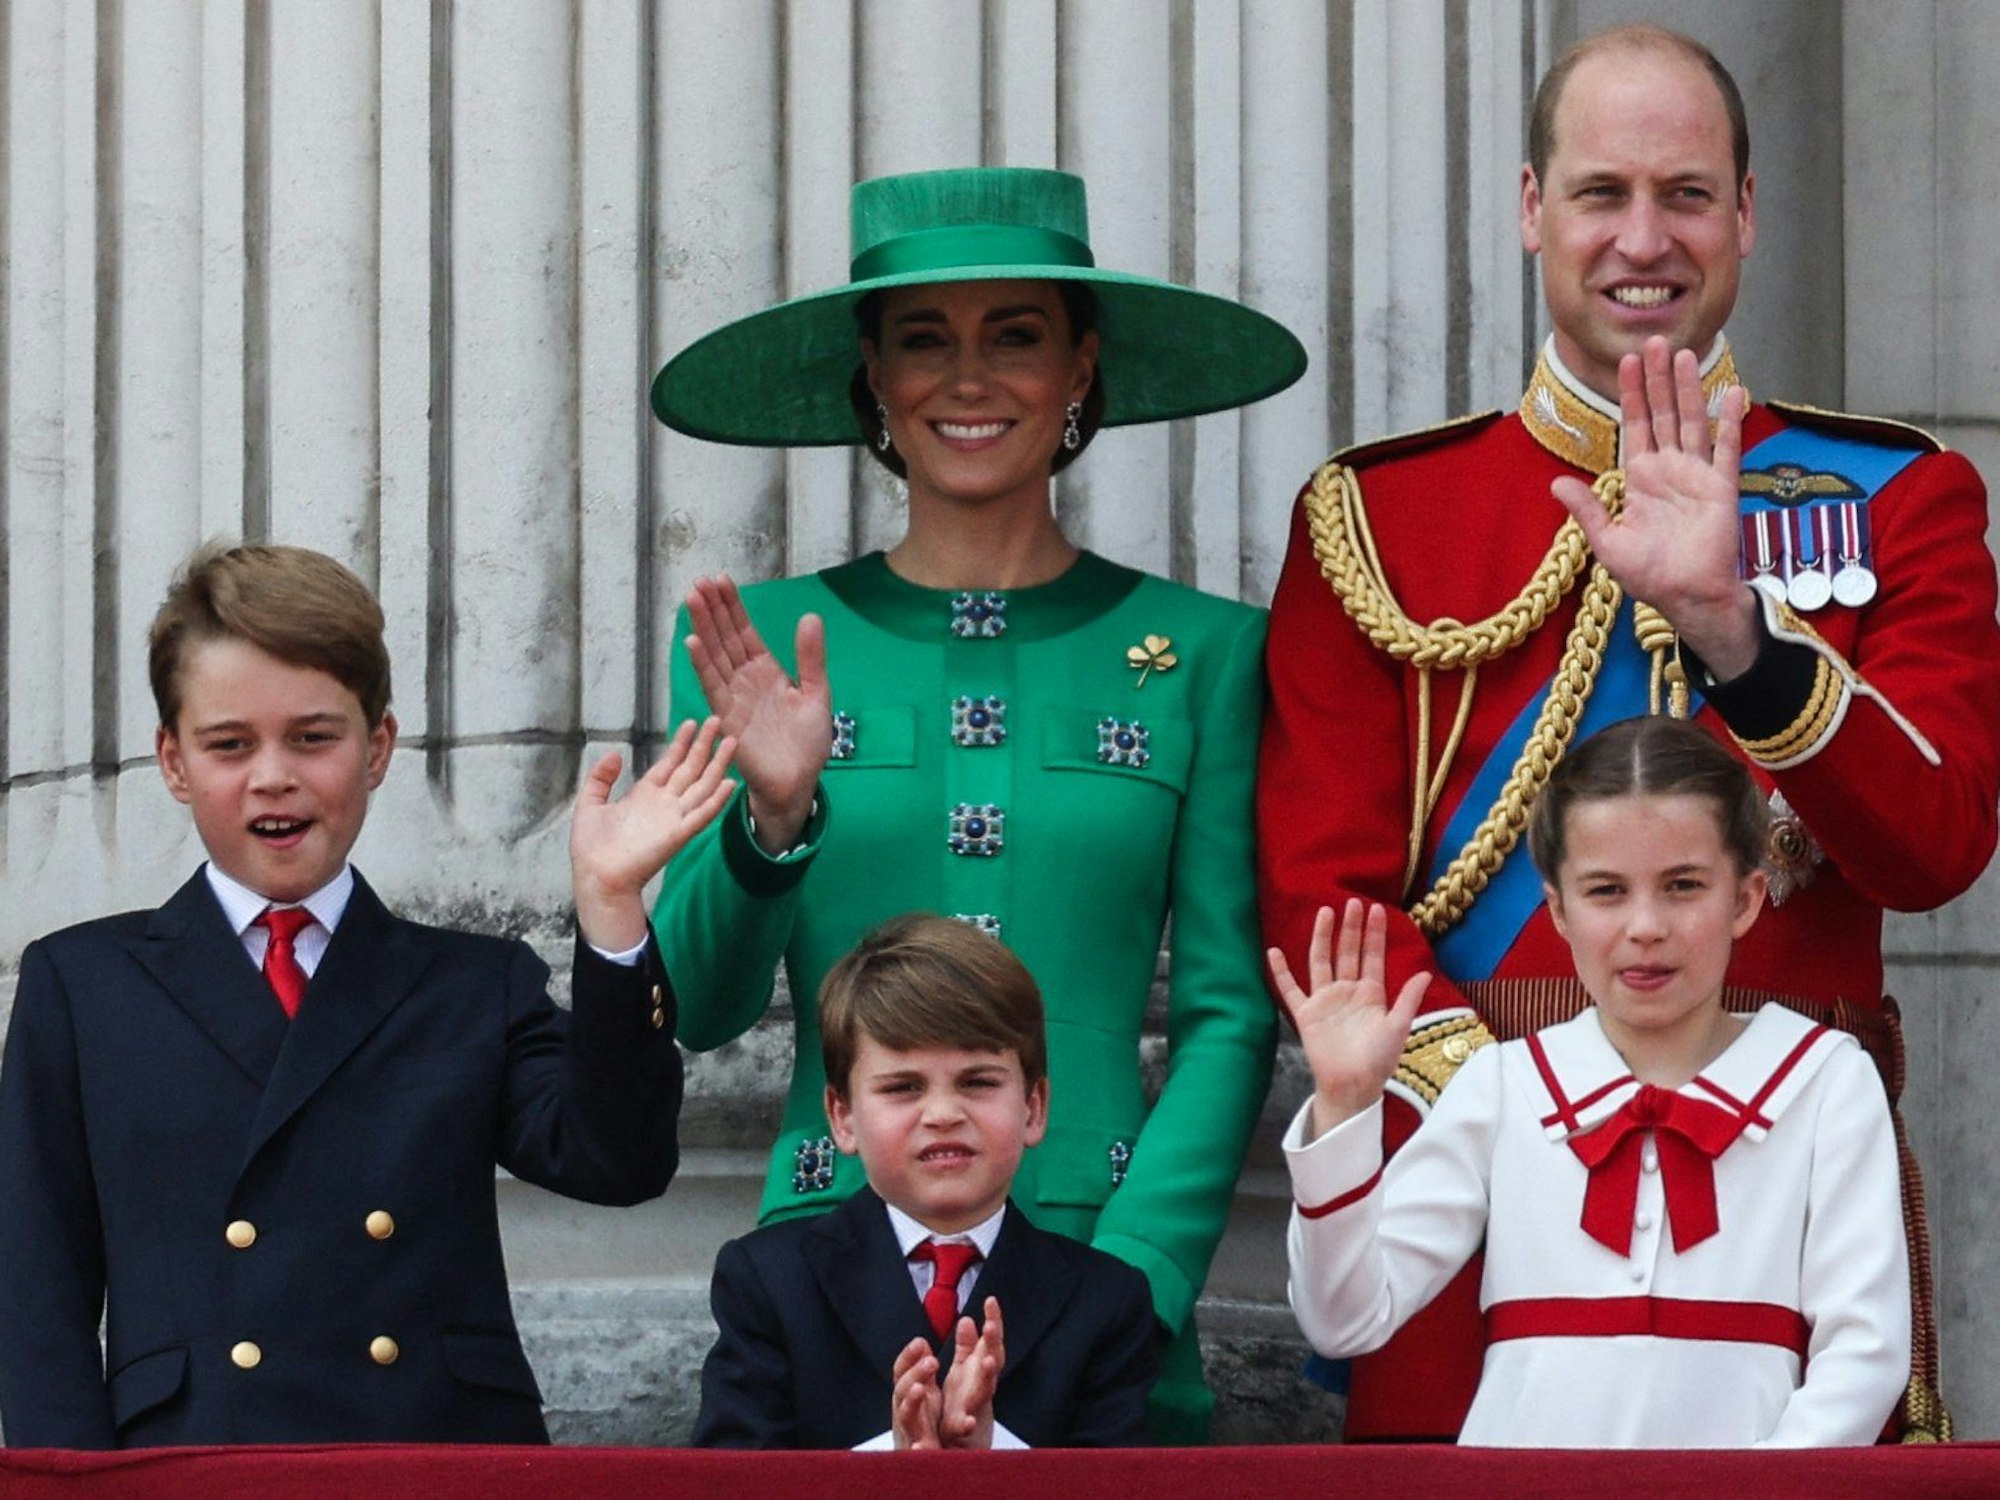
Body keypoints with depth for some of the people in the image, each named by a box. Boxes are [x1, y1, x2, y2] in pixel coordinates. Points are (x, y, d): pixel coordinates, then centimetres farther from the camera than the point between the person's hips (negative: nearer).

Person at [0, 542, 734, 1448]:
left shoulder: (480, 990, 16)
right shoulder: (79, 989, 14)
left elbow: (616, 1163, 0)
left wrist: (609, 906, -7)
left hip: (455, 1475, 1)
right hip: (189, 1473, -1)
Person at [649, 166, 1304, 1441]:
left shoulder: (1199, 653, 4)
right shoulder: (764, 643, 6)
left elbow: (1229, 1015, 2)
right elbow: (699, 1011, 3)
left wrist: (1127, 1292, -10)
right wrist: (772, 819, -15)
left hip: (1103, 1262, 0)